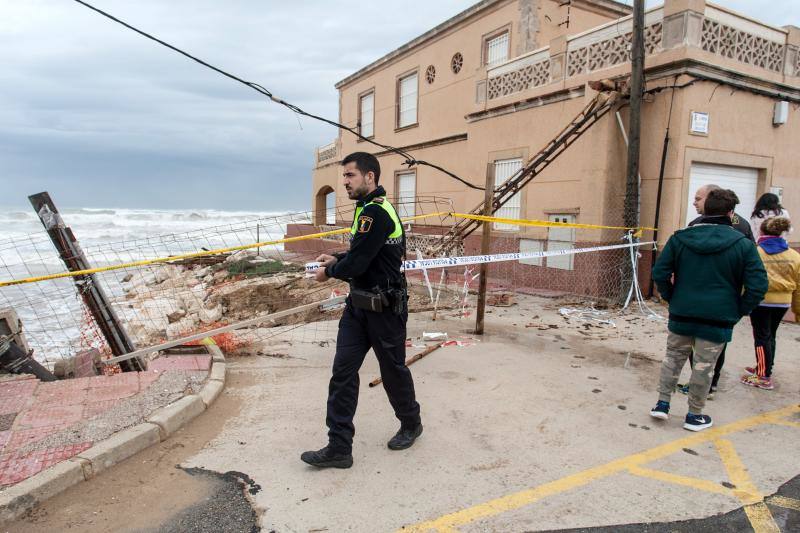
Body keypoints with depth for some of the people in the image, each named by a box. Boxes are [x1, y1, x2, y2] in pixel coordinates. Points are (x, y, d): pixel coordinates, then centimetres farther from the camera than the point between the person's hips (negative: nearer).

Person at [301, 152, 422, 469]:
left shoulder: (376, 212, -21)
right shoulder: (369, 209, 11)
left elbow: (356, 264, -23)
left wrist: (329, 272, -4)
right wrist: (336, 259, 8)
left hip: (385, 309, -9)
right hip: (359, 305, 9)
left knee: (393, 370, 11)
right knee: (343, 371, 4)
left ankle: (410, 424, 36)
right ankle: (339, 447, 10)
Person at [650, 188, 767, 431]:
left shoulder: (680, 238, -1)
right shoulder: (742, 244, -6)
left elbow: (660, 273, -3)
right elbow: (758, 285, -10)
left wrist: (672, 298, 8)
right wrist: (739, 311, 0)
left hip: (681, 314, 2)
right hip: (718, 319, -2)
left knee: (673, 357, 18)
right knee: (704, 366, 8)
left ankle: (663, 403, 20)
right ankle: (694, 415, 21)